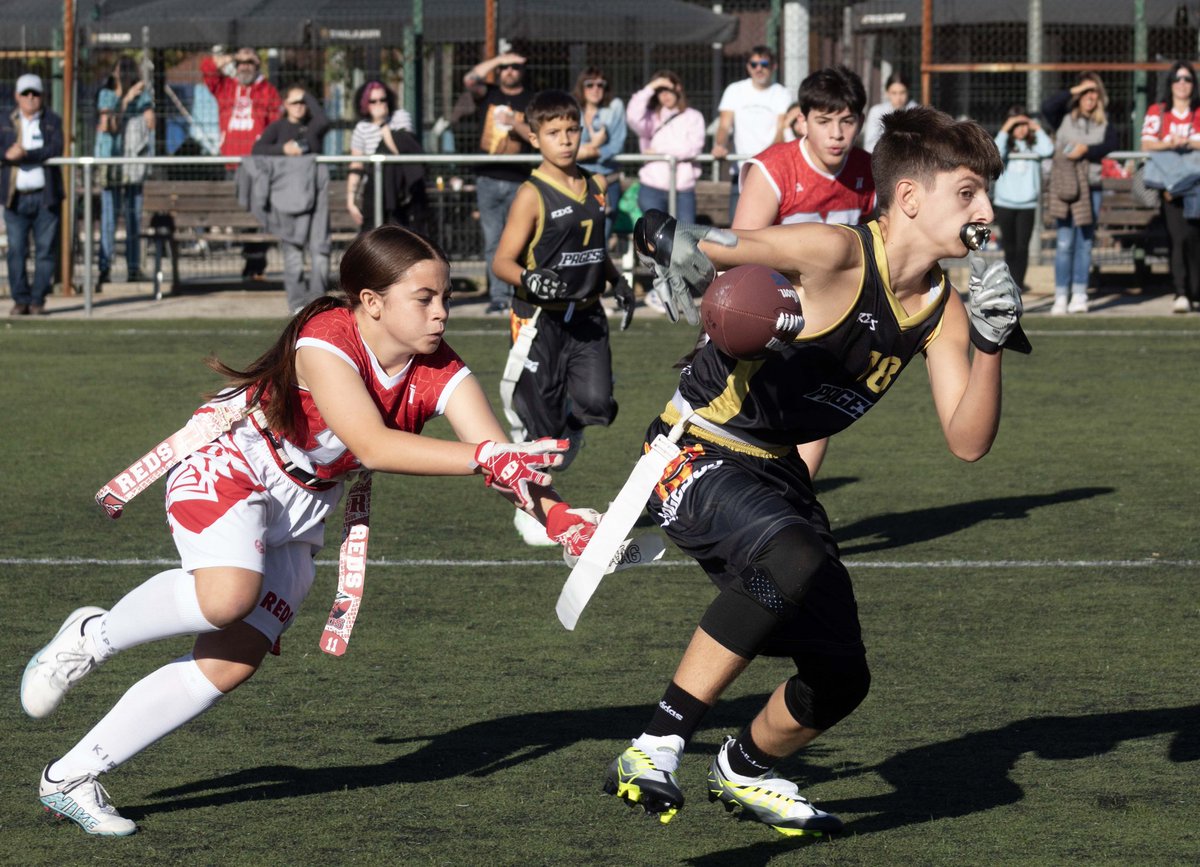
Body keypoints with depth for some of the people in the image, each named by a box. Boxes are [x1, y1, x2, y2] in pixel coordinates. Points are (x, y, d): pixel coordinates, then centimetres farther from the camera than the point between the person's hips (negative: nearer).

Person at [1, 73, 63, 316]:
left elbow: (56, 149, -8)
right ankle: (21, 300, 1)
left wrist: (25, 154, -17)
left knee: (45, 250, -2)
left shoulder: (52, 122, 9)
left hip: (45, 196, -1)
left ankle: (38, 300, 2)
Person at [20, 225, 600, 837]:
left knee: (231, 665, -4)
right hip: (229, 464, -6)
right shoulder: (324, 342, -30)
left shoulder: (439, 374, -14)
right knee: (227, 596, -35)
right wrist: (484, 458, -48)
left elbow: (500, 458, -24)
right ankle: (94, 637, -6)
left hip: (302, 510, 6)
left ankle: (71, 779, 5)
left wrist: (558, 517, -42)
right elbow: (373, 446, -41)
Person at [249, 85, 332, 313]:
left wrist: (308, 96, 3)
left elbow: (324, 121, -8)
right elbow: (257, 150, 1)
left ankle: (318, 297, 0)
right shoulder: (278, 127, 14)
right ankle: (297, 300, -4)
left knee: (319, 246, -5)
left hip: (314, 188, 1)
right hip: (286, 189, -1)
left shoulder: (313, 127, 16)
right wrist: (282, 149, -14)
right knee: (293, 246, -5)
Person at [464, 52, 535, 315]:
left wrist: (515, 124, -18)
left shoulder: (531, 102, 6)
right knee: (493, 242, 2)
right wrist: (498, 59, -10)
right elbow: (470, 79, -10)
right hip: (488, 178, 2)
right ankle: (498, 297, 4)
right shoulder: (487, 94, 10)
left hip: (518, 181, -2)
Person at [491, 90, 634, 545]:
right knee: (539, 419, -1)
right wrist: (531, 279, -31)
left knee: (596, 404, -11)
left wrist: (617, 281, 11)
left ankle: (566, 428, 23)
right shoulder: (532, 195, -10)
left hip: (586, 318, 5)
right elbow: (502, 261, -13)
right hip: (540, 319, -5)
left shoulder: (596, 186, 9)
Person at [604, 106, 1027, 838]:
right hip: (695, 453, -8)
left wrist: (989, 346, -19)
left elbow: (967, 442, -4)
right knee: (792, 563, -39)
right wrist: (674, 245, -47)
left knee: (839, 679, 12)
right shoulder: (834, 253, -22)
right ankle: (659, 745, -31)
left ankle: (744, 773, 44)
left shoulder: (942, 309, 0)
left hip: (776, 473, 8)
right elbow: (667, 238, -23)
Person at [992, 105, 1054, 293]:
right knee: (1010, 248, 6)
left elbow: (1048, 151, -14)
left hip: (1027, 203, -1)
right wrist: (1004, 131, -12)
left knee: (1022, 247, -6)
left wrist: (1038, 129, -4)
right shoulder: (1006, 142, 4)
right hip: (1005, 203, 1)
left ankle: (1018, 285, -5)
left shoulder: (1034, 144, 4)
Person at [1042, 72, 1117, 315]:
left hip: (1091, 188, 2)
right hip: (1064, 188, -2)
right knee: (1064, 244, -6)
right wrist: (1073, 92, -6)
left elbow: (1110, 145, -5)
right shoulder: (1064, 119, 7)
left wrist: (1087, 149, -17)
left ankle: (1079, 295, 8)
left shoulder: (1105, 125, 12)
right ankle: (1061, 297, -5)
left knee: (1085, 243, 4)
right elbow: (1047, 107, -11)